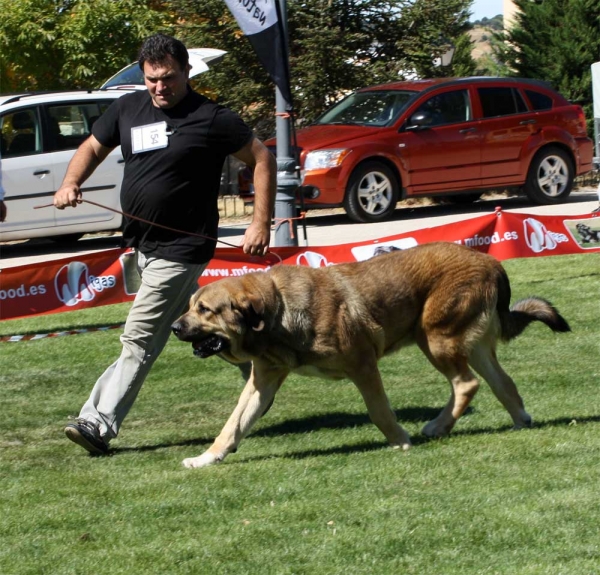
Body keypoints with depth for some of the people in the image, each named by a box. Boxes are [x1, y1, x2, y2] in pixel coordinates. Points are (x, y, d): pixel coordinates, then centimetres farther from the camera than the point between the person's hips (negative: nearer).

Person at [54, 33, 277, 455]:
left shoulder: (211, 119, -11)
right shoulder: (128, 109, 6)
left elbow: (262, 159, -4)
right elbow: (92, 149, 19)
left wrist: (261, 223, -9)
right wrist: (71, 184, -1)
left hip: (181, 248, -7)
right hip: (141, 243, 7)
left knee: (139, 340, -9)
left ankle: (99, 424, -10)